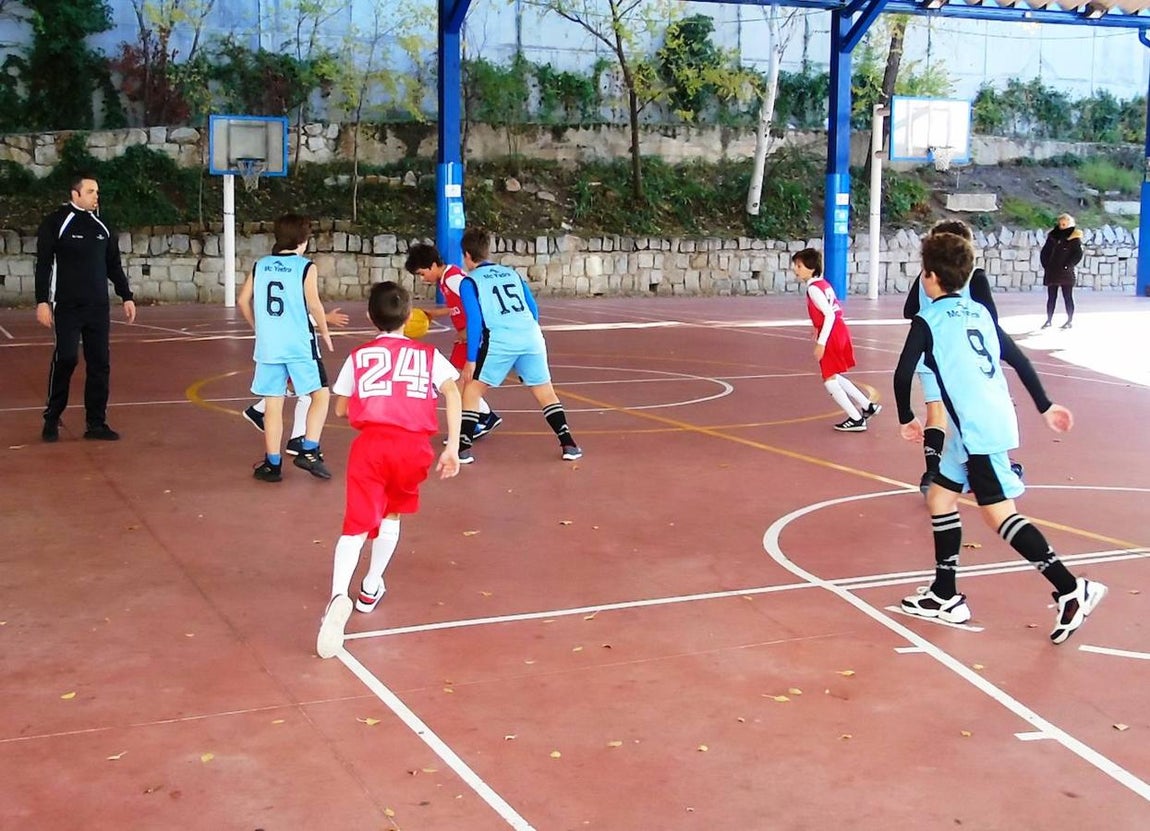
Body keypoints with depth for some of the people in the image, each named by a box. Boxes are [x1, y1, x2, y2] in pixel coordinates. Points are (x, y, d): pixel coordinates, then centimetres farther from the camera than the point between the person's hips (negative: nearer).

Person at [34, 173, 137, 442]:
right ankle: (51, 418, 8)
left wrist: (127, 297, 14)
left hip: (99, 307, 5)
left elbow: (114, 265, 18)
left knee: (100, 363, 3)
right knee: (66, 358, -9)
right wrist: (42, 301, -12)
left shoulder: (101, 225, 11)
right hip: (67, 307, -5)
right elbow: (43, 265, -6)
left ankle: (96, 423, 10)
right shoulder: (55, 223, -4)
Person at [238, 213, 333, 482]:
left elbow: (244, 300, 10)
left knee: (273, 404, 8)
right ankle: (309, 451, -2)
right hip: (300, 344, -4)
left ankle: (273, 464, 12)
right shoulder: (306, 267, -5)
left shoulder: (260, 265, 8)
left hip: (267, 346, 4)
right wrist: (325, 332, 3)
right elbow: (313, 304, -12)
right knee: (320, 394, 9)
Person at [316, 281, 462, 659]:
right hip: (414, 445, 1)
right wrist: (453, 446, -3)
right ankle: (370, 589, 34)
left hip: (370, 443, -1)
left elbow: (340, 408, 21)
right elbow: (452, 391, 0)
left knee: (356, 525, -7)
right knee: (392, 514, 26)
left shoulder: (358, 356, 18)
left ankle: (339, 595, -32)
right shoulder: (428, 354, 17)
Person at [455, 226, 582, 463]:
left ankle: (463, 448, 6)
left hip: (499, 341, -4)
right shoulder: (512, 273, 22)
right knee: (545, 391, 16)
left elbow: (474, 321, -2)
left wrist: (471, 360, 0)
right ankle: (568, 444, 12)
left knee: (472, 390, 11)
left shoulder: (469, 282, 8)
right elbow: (533, 309, 21)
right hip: (531, 336, 4)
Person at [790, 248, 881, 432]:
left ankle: (856, 419, 6)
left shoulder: (813, 288, -16)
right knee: (834, 377, 21)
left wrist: (821, 342, -24)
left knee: (829, 380, 1)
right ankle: (867, 406, 25)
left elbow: (830, 315, -24)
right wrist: (819, 329, 19)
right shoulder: (823, 283, 12)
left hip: (831, 335, -9)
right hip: (840, 332, 9)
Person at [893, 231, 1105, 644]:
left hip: (978, 430, -9)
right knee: (939, 497, 15)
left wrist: (906, 419, 2)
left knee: (999, 515, -10)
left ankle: (1071, 590, -15)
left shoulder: (928, 320, -6)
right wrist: (1045, 406, 28)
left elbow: (903, 374, -14)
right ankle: (945, 596, 19)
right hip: (996, 421, 9)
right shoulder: (978, 311, 16)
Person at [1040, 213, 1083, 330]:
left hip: (1066, 273, -4)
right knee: (1051, 297, 7)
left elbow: (1078, 254, -8)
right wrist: (1045, 264, 2)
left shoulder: (1074, 238, -2)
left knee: (1067, 297, 1)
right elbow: (1045, 251, 14)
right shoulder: (1053, 235, 10)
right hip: (1051, 272, 4)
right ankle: (1049, 320, 12)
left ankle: (1070, 320, 7)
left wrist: (1067, 266, -14)